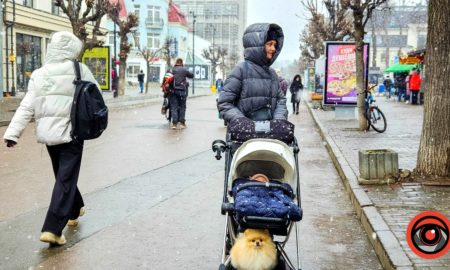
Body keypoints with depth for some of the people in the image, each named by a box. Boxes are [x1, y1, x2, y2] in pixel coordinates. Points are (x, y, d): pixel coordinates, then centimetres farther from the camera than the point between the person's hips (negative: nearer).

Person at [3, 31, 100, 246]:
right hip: (70, 132, -4)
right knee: (66, 179, -2)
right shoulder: (79, 70, -7)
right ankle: (52, 229, -10)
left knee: (63, 175, 22)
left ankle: (74, 210, 42)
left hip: (48, 133, 4)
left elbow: (27, 107, -5)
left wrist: (12, 132, -5)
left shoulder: (39, 74, 0)